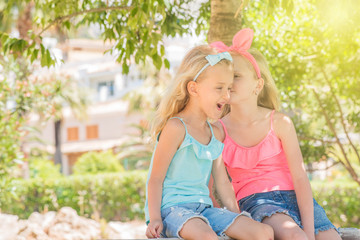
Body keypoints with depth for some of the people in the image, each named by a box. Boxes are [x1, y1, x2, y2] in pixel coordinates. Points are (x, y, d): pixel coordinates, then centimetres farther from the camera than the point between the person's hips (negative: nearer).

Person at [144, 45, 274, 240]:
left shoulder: (215, 134, 15)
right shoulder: (176, 128, -9)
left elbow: (222, 182, 18)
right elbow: (156, 179, -9)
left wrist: (238, 218, 14)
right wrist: (155, 219, -18)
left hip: (203, 207, 8)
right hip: (172, 207, -7)